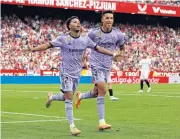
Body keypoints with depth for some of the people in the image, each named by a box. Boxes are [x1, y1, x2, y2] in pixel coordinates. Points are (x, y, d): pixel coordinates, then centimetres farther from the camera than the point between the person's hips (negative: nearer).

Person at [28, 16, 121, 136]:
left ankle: (51, 97, 47)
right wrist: (34, 49, -21)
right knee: (69, 98, -10)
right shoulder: (64, 38, -9)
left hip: (77, 73, 5)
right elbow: (48, 45, -9)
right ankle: (72, 126, -6)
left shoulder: (85, 39, 2)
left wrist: (112, 54, 5)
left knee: (67, 97, 15)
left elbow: (98, 48, 8)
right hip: (66, 72, -5)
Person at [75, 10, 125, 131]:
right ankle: (101, 122, -16)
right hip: (96, 65, -4)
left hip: (107, 67, 5)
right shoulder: (94, 33, -10)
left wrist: (120, 54, 3)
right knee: (102, 90, -19)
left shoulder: (118, 34, -3)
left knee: (97, 93, 14)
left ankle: (80, 96, 49)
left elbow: (122, 46, 18)